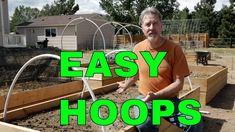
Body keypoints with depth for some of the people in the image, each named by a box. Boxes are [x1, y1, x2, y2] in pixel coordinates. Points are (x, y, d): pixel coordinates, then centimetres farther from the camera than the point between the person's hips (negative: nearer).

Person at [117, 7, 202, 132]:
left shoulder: (174, 49, -11)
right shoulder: (138, 48, -1)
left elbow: (178, 83, -11)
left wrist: (156, 95, -23)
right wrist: (126, 85, 33)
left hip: (169, 100, -1)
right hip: (144, 99, 1)